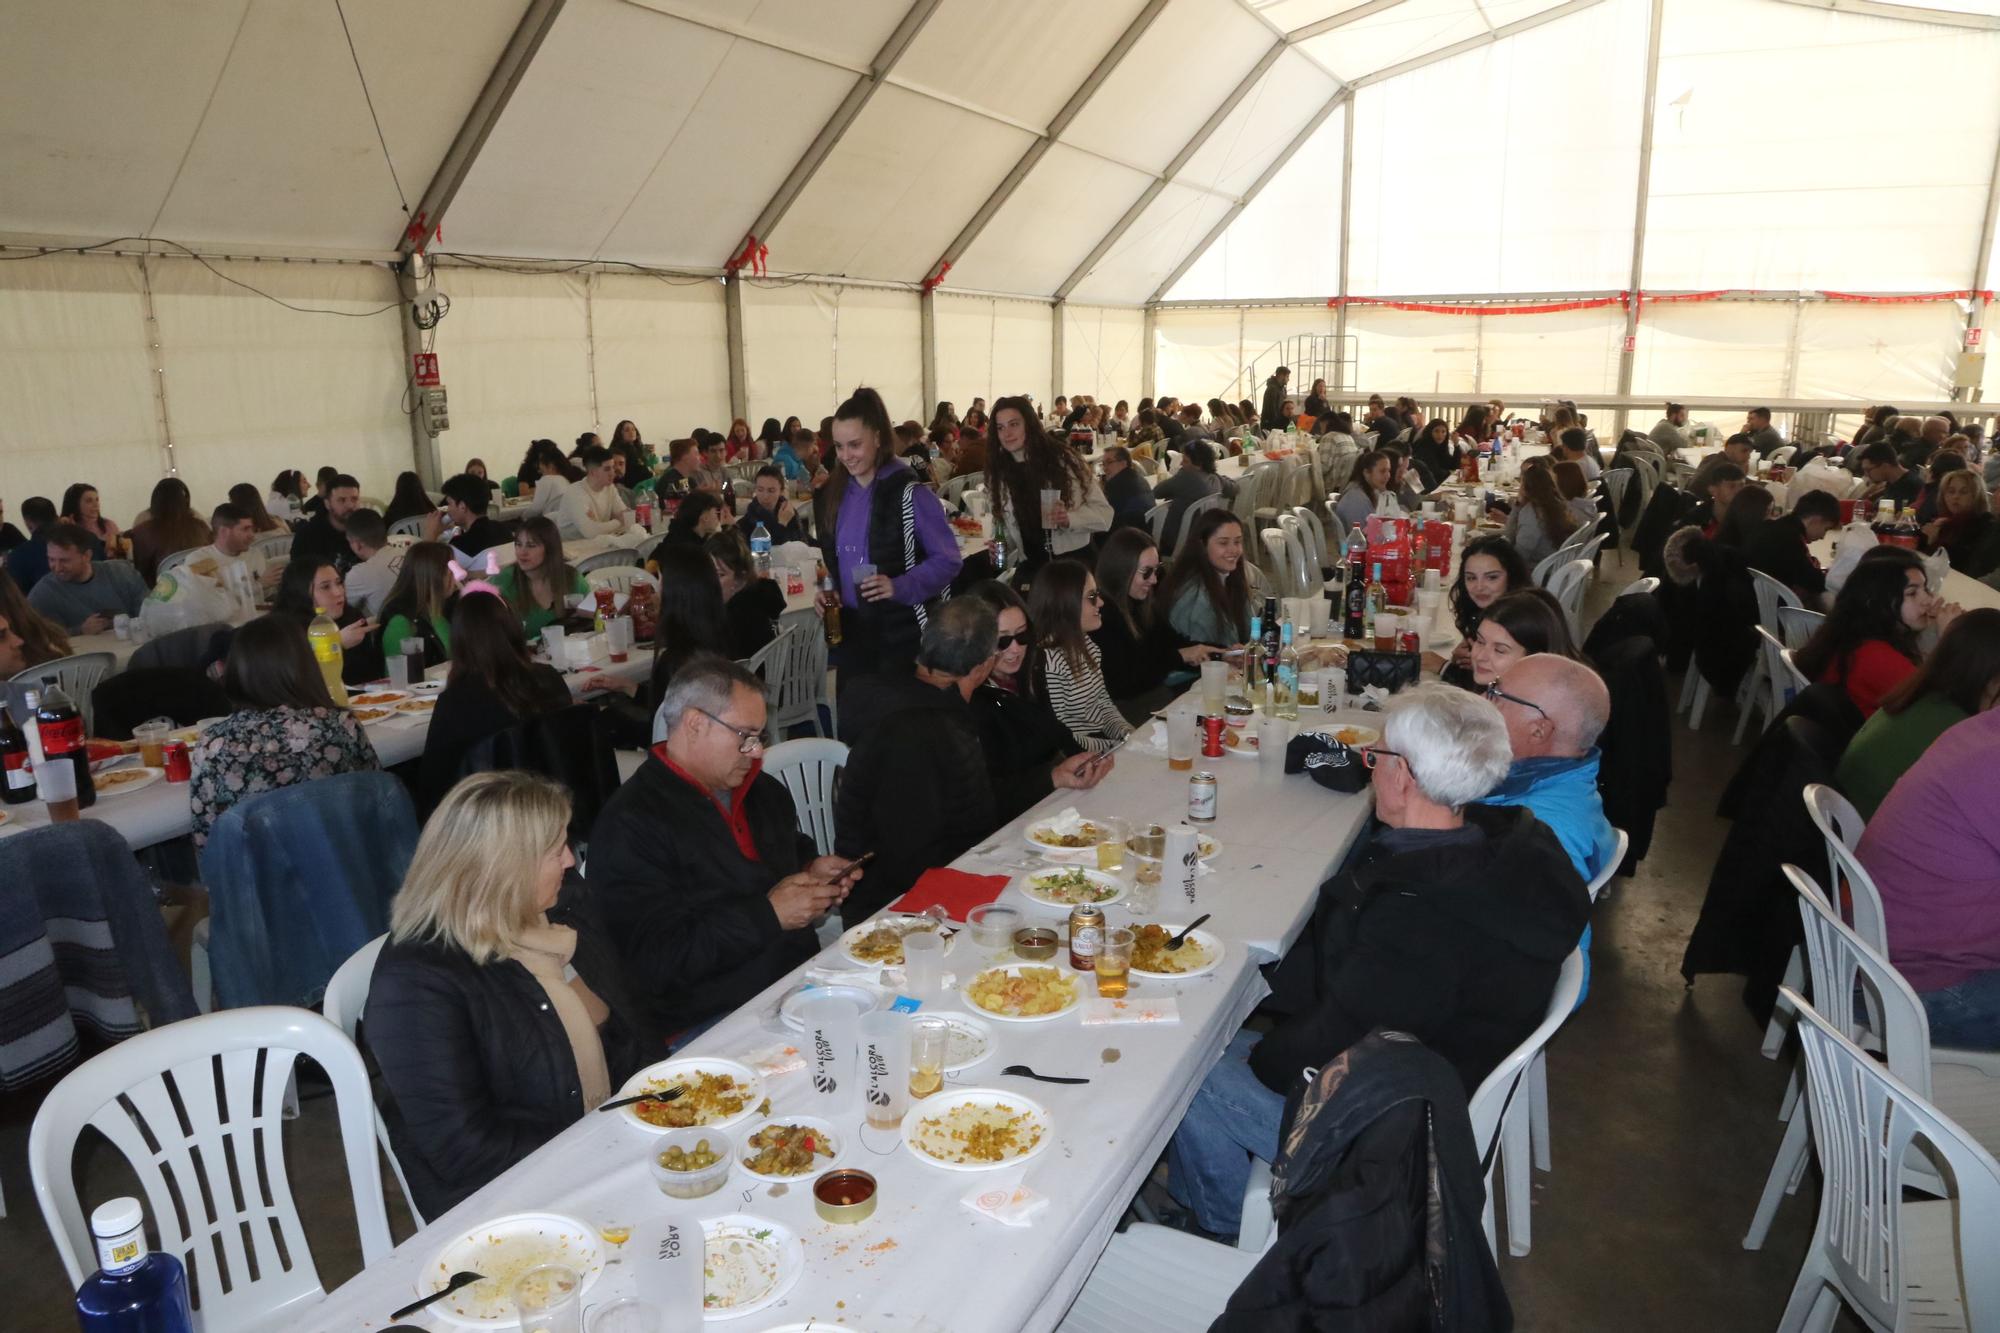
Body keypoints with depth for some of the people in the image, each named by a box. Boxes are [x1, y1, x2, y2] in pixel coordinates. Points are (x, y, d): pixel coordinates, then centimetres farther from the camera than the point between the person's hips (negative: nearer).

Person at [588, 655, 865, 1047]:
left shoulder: (764, 790, 13)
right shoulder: (629, 826, -13)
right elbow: (654, 961, -20)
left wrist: (812, 872, 9)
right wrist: (768, 916, -18)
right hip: (709, 1025, -8)